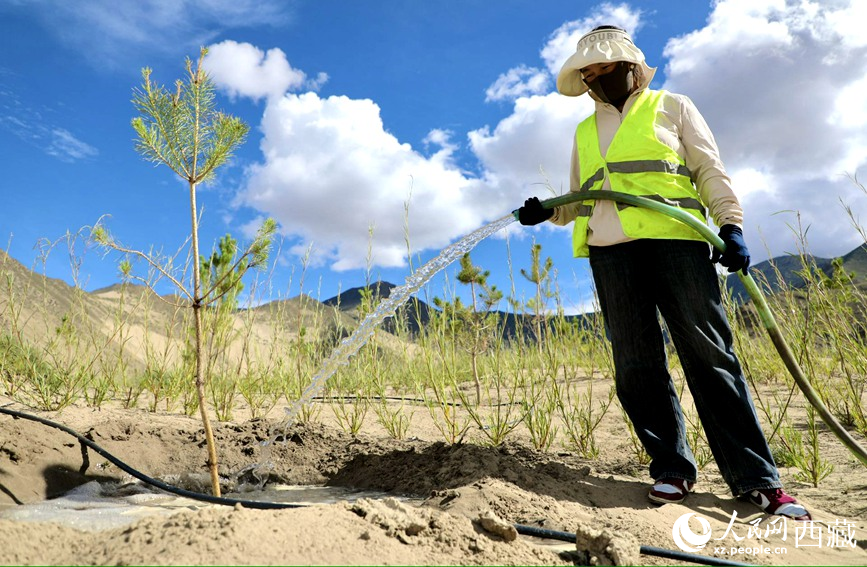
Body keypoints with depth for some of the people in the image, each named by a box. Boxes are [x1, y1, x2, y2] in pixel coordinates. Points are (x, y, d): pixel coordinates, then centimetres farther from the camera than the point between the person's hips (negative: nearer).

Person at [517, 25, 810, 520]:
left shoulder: (671, 107, 16)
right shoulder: (585, 132, 25)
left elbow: (710, 171, 9)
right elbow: (580, 200, 27)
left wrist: (731, 224, -4)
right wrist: (548, 212, 7)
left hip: (675, 239, -3)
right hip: (609, 250, 4)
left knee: (709, 355, -7)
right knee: (636, 366, -2)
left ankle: (757, 479, 0)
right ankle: (671, 468, 9)